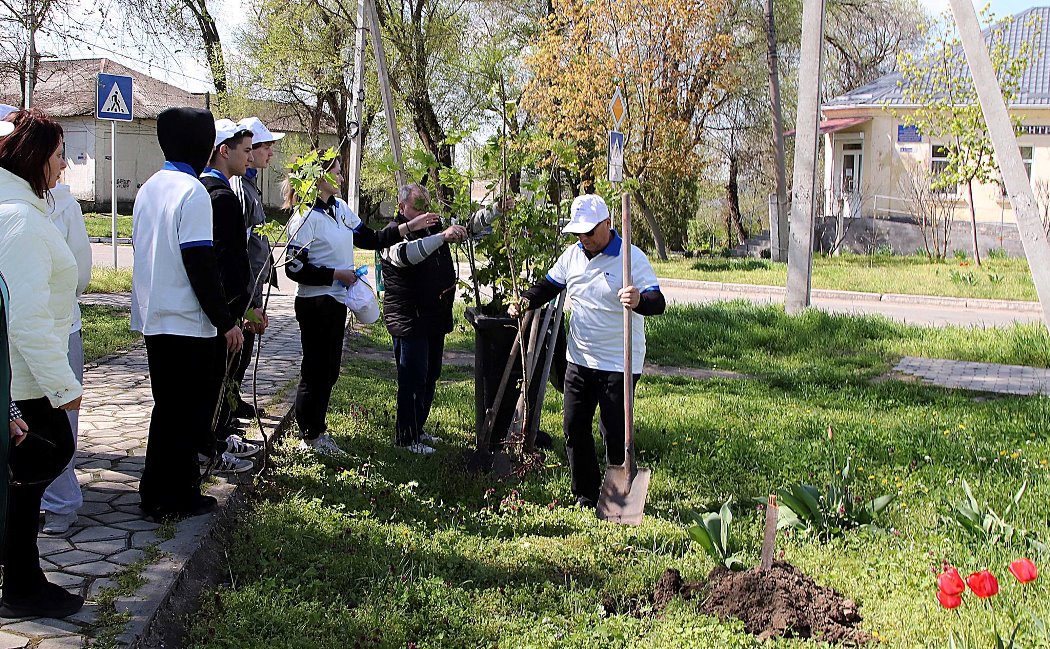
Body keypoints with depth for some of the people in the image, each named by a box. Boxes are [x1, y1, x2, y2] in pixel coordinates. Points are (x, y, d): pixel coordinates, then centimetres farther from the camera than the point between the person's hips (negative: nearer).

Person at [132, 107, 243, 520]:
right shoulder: (192, 192, -15)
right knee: (181, 412, 0)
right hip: (186, 321, -9)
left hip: (153, 316, 9)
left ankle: (161, 492, 24)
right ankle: (169, 498, 8)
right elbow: (201, 265, -20)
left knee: (171, 408, 16)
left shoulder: (149, 188, 12)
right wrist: (226, 322, -14)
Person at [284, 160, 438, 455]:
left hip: (336, 302, 8)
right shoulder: (306, 217, -16)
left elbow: (370, 239, 13)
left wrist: (409, 227, 6)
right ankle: (310, 436, 15)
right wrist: (337, 274, -17)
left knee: (328, 370, 14)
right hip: (315, 304, -8)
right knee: (315, 370, 2)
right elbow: (294, 267, -19)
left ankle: (317, 430, 27)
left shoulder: (340, 209, 9)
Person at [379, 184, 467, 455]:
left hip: (435, 318, 9)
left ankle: (417, 429, 29)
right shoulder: (395, 233, -13)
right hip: (409, 319, -9)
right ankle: (406, 438, 5)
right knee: (413, 379, -5)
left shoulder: (433, 226, 12)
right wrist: (441, 237, -44)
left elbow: (471, 224, 28)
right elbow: (406, 253, -36)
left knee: (430, 377, 16)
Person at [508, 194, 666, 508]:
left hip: (619, 364, -6)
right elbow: (549, 285, 17)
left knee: (614, 434, -3)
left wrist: (639, 300, -46)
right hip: (579, 361, 7)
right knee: (574, 429, 11)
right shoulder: (573, 254, 6)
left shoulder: (632, 258, -14)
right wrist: (526, 300, -4)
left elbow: (658, 303, -23)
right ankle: (586, 495, 25)